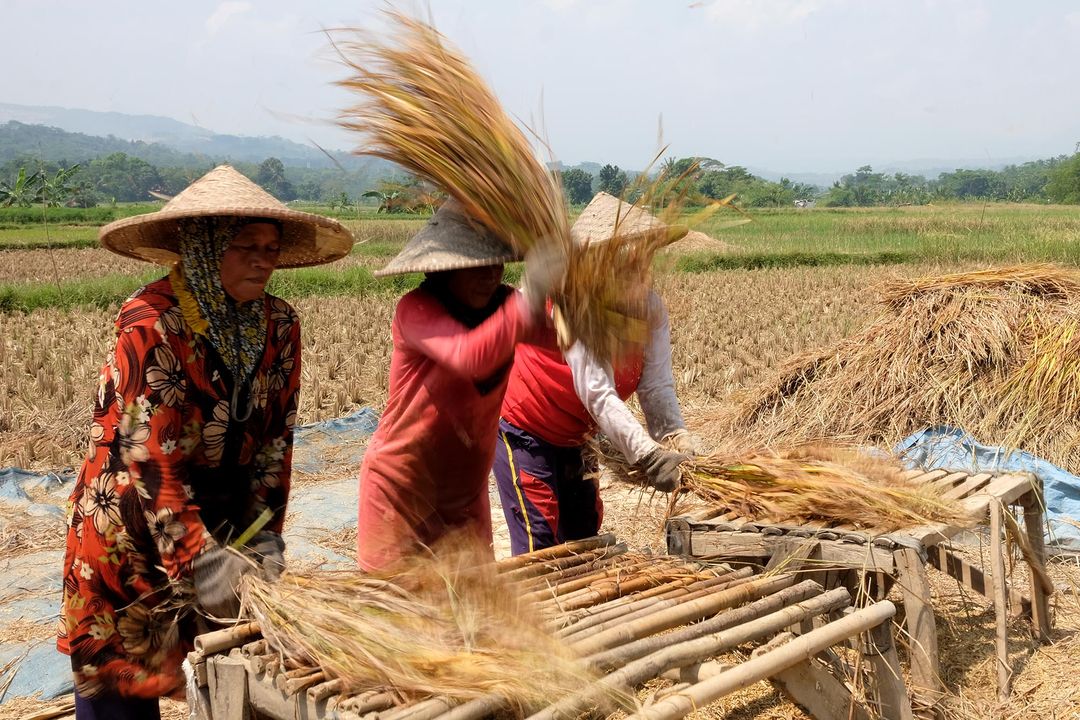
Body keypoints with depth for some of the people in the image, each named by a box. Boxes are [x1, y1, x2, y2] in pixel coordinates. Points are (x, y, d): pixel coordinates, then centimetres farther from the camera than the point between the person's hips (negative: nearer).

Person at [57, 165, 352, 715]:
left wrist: (265, 536, -6)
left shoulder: (279, 326, -5)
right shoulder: (151, 327, -21)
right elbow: (151, 460, -25)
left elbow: (274, 439, 0)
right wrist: (201, 561, -30)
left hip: (223, 517, 5)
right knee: (118, 675, 8)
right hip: (129, 532, -4)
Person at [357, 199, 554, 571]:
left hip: (465, 488, 5)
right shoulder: (416, 309, -21)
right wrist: (530, 296, -50)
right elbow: (472, 356, -39)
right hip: (402, 485, -5)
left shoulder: (501, 304, -3)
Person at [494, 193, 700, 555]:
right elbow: (599, 396, -38)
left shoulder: (652, 309, -11)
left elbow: (657, 388, -18)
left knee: (583, 532, 16)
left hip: (570, 437, 8)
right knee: (539, 541, -9)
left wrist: (677, 441, -36)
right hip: (521, 430, -7)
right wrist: (648, 456, -46)